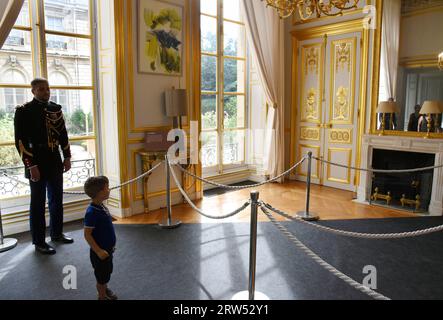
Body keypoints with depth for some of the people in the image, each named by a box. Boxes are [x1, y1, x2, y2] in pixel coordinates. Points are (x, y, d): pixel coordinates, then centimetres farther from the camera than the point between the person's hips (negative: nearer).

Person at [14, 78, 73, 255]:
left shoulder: (55, 108, 8)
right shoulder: (23, 111, -9)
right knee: (38, 203, 3)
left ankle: (57, 233, 31)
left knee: (57, 199, 15)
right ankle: (39, 242, 15)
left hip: (55, 162, 6)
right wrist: (31, 166, -17)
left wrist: (67, 157, 8)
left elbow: (63, 135, 13)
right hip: (37, 164, -6)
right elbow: (21, 141, -13)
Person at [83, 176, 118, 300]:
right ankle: (102, 296, 32)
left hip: (107, 248, 8)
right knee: (101, 275, 12)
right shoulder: (92, 212, -29)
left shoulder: (101, 207, -1)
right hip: (100, 251, -8)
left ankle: (104, 289, 47)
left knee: (107, 271, 26)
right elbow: (87, 234, -25)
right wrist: (99, 251, -24)